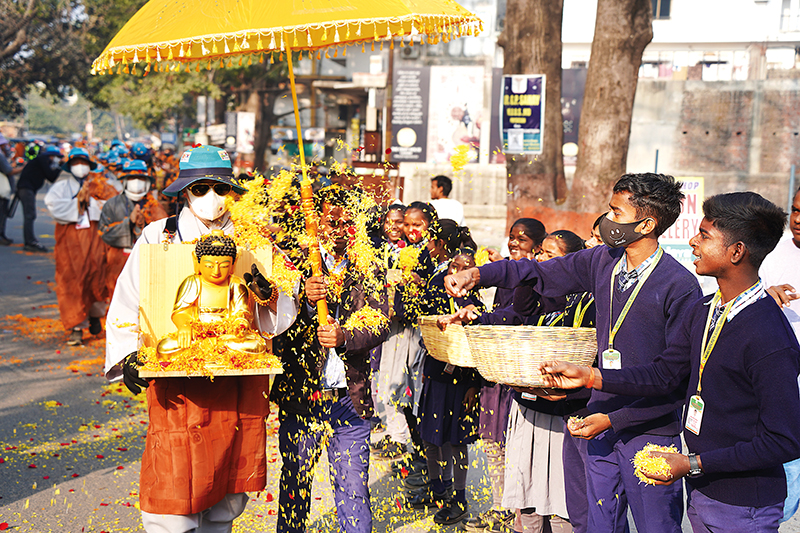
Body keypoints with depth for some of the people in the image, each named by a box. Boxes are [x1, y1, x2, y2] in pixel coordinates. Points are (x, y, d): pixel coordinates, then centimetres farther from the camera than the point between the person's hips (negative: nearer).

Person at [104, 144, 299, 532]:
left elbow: (279, 319, 8)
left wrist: (268, 295, -14)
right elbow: (127, 307, 4)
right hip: (178, 382, -2)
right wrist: (128, 356, -11)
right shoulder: (159, 237, 3)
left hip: (241, 380, 3)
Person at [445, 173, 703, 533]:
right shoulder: (602, 261, 3)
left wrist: (614, 419, -18)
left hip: (650, 430, -6)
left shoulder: (680, 286, -16)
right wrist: (477, 274, 3)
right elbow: (540, 274, 16)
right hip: (603, 424, 6)